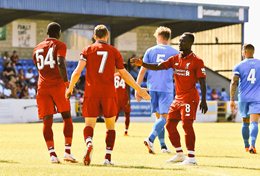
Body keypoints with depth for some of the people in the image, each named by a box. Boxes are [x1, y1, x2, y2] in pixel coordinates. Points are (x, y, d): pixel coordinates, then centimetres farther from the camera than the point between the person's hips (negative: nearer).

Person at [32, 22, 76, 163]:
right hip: (58, 84, -4)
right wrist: (66, 81, -13)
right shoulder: (59, 45, 1)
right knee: (66, 116, 8)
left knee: (47, 120, 1)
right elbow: (61, 64, -15)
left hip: (42, 87, 4)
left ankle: (52, 154, -11)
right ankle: (67, 151, -1)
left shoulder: (37, 49, 18)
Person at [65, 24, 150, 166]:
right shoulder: (114, 52, 6)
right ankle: (108, 157, 2)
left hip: (91, 91, 0)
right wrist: (139, 89, 14)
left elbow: (77, 71, -3)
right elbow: (124, 74, 5)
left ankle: (89, 143, -27)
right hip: (108, 92, 0)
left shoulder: (87, 50, 5)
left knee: (89, 123, 5)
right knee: (110, 125, 12)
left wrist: (70, 88, 10)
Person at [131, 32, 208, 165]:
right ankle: (180, 154, 18)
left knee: (187, 125, -15)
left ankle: (191, 157, -14)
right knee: (170, 125, 7)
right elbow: (158, 67, 3)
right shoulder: (175, 59, 11)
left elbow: (202, 82, -10)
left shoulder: (196, 61, -7)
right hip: (178, 98, 8)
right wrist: (142, 64, -11)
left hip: (190, 98, -8)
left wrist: (203, 100, -16)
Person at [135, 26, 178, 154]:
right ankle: (150, 139, -27)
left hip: (153, 88, 3)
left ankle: (163, 146, 11)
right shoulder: (174, 52, 2)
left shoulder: (150, 51, 7)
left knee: (159, 116, 13)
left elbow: (142, 70, 4)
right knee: (164, 117, -5)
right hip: (166, 88, -3)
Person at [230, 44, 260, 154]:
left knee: (245, 123, 16)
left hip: (243, 98, 1)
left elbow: (234, 83, -5)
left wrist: (232, 100, -4)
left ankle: (246, 146, 26)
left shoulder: (239, 66, 2)